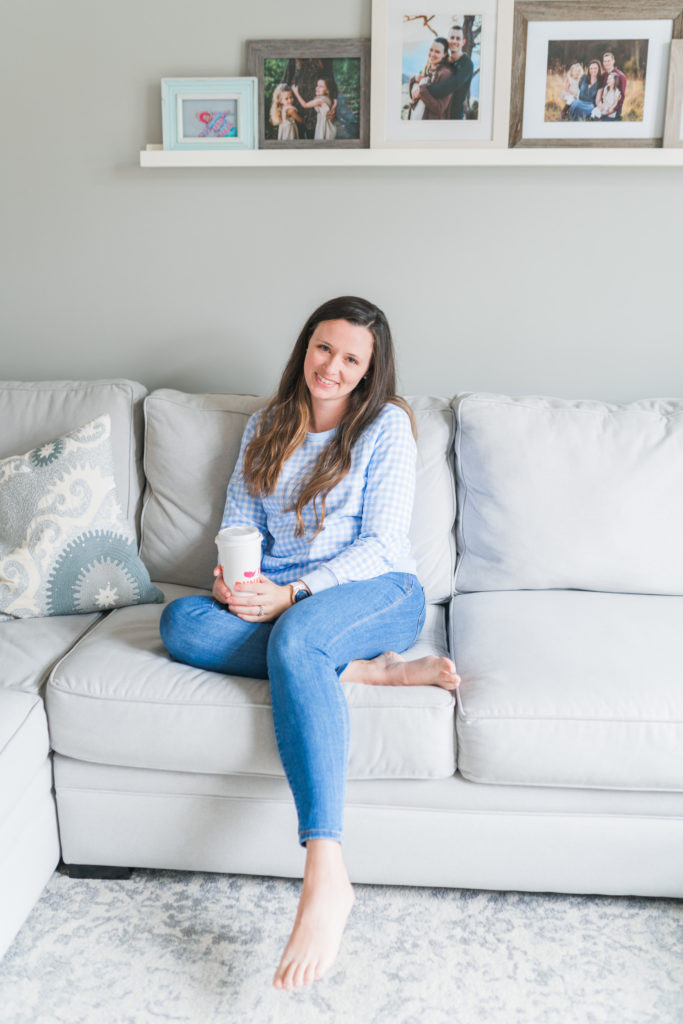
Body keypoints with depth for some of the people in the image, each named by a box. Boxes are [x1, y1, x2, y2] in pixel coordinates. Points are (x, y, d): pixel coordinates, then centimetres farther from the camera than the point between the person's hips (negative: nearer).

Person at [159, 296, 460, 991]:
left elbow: (380, 543, -7)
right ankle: (369, 669, -25)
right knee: (181, 621, -26)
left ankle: (326, 875, -46)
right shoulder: (265, 427, 16)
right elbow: (239, 520, 12)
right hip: (277, 597, 5)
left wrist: (292, 594, -20)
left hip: (376, 592, -5)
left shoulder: (387, 424, 1)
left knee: (295, 638, -40)